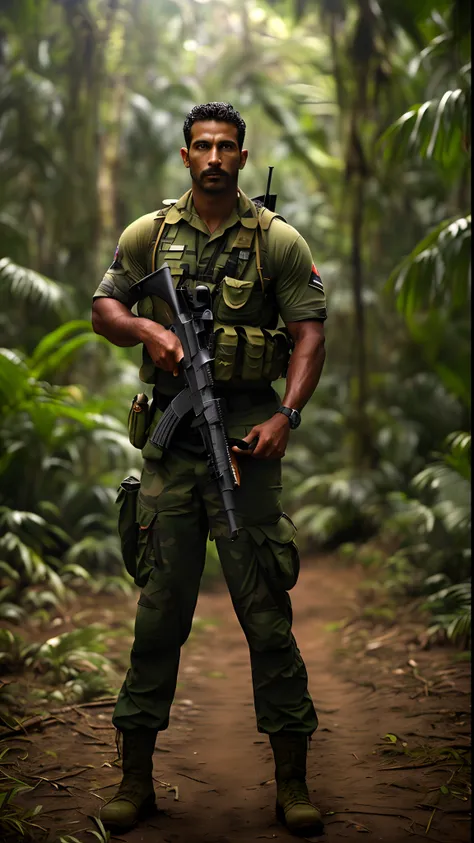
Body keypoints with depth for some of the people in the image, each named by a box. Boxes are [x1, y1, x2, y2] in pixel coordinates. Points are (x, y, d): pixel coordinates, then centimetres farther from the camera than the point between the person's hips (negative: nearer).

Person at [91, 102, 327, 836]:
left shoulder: (277, 240, 4)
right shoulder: (149, 235, 10)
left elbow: (310, 331, -1)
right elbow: (103, 309, 15)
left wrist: (287, 415, -15)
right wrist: (147, 328, -7)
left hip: (247, 431, -2)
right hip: (171, 431, 2)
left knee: (265, 603, -1)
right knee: (160, 603, 6)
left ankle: (292, 777, 9)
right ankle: (137, 774, 15)